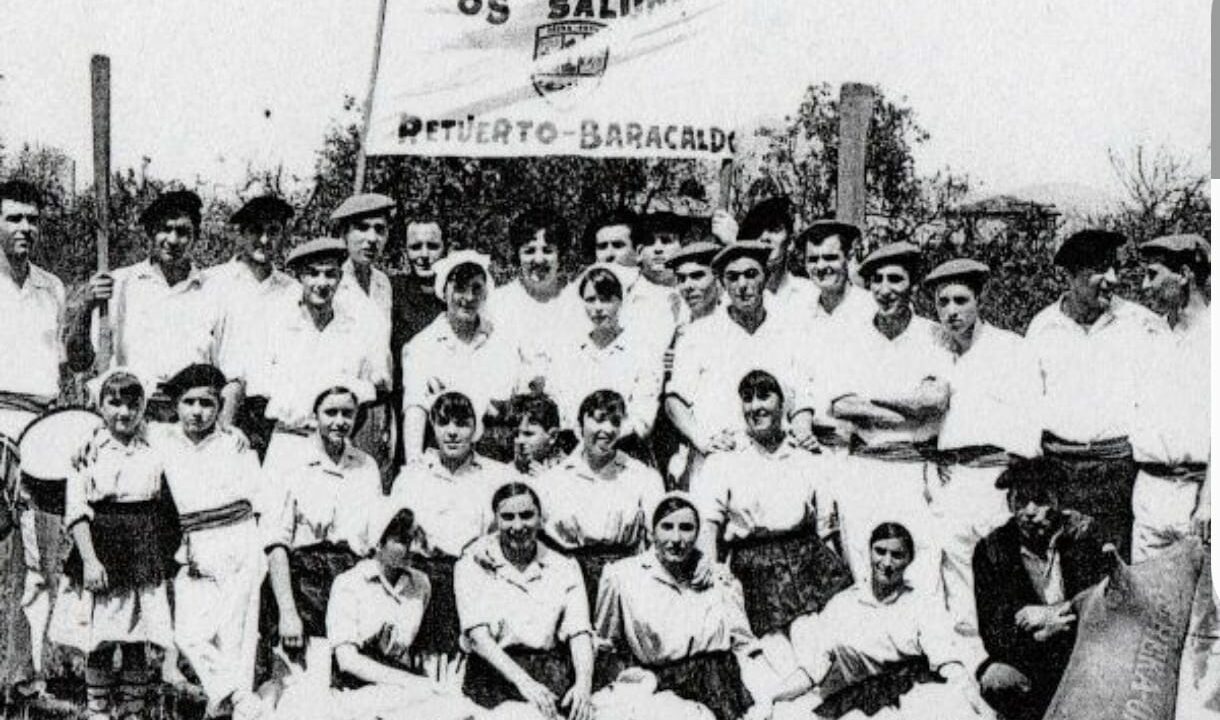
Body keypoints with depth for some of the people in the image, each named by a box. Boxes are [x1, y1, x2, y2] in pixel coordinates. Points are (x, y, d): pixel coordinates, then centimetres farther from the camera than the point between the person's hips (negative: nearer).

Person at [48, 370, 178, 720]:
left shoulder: (155, 452, 7)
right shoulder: (88, 452, 2)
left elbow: (168, 511, 9)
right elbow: (75, 510, -4)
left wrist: (168, 559, 0)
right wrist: (89, 560, -13)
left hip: (144, 556, 1)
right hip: (99, 551, -1)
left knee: (136, 645, 3)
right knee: (99, 645, 2)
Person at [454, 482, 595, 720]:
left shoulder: (564, 568, 11)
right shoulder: (474, 564, 4)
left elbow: (580, 633, 1)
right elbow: (478, 635, -7)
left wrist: (583, 683, -20)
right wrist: (524, 682, -21)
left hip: (552, 673, 3)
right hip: (494, 672, -3)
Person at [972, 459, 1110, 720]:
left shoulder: (1080, 534, 0)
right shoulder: (991, 550, -1)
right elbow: (993, 636, -7)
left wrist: (1046, 614, -16)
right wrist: (1043, 634, -23)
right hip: (1024, 659, 0)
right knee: (996, 680, -30)